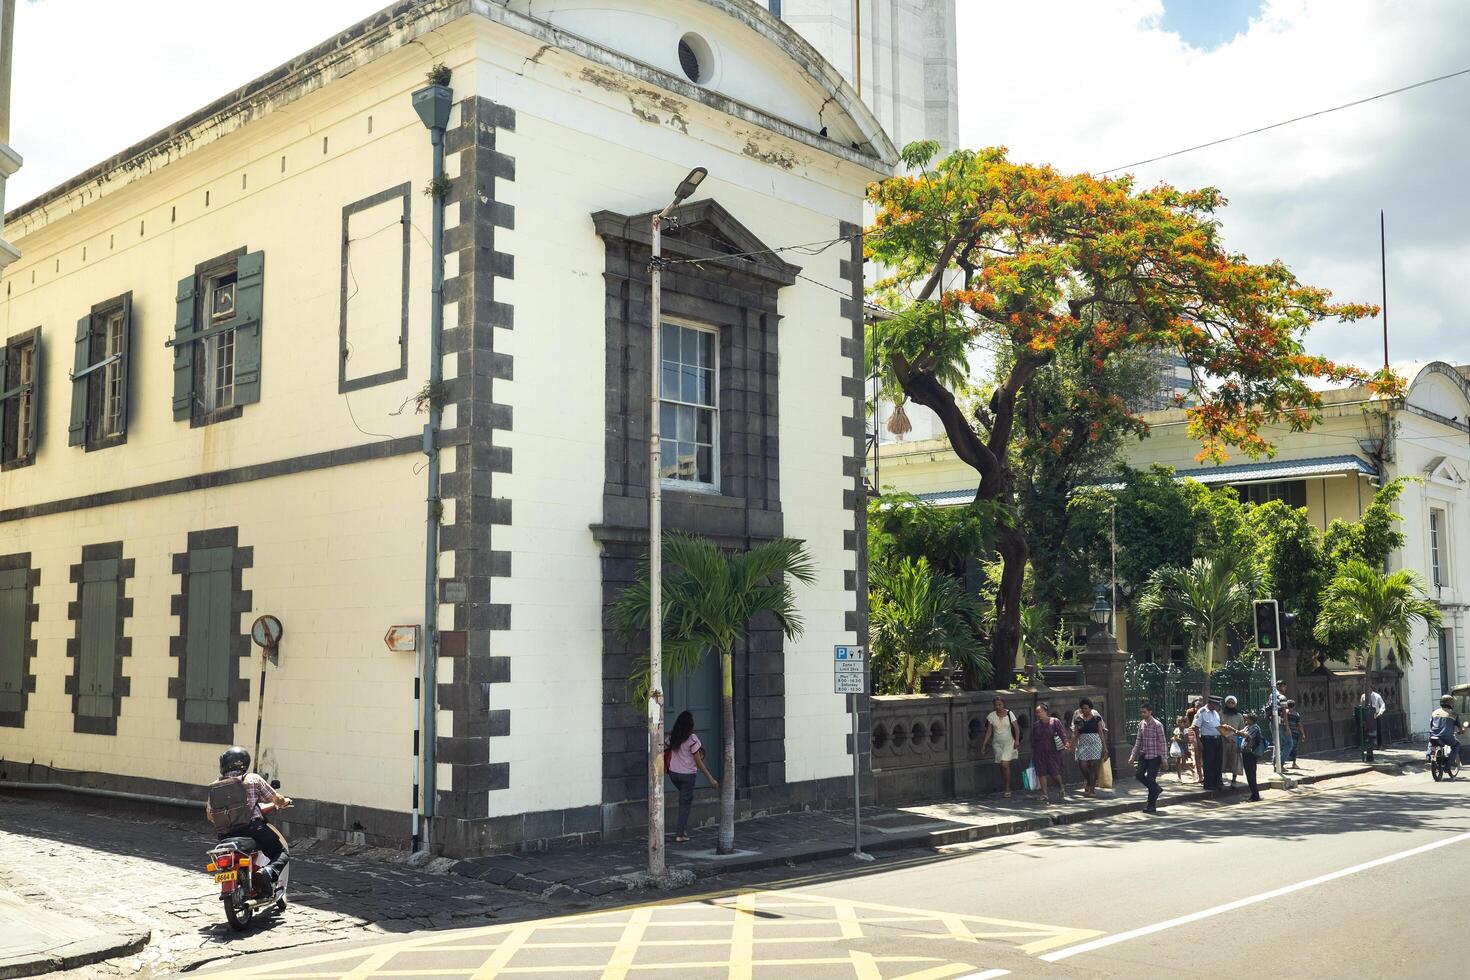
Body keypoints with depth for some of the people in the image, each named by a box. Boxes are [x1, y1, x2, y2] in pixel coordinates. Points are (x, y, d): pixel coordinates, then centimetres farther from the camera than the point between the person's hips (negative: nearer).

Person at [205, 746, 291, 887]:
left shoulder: (213, 787, 13)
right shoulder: (253, 779, 3)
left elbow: (210, 815, 19)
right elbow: (276, 799, 7)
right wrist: (285, 801, 30)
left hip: (225, 837, 4)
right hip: (252, 829, -4)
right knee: (281, 854, 5)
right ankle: (269, 873, -25)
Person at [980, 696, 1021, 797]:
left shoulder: (1009, 714, -7)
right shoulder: (991, 716, -2)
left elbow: (1017, 728, -5)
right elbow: (989, 732, 2)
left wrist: (1017, 740, -17)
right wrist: (984, 744, -3)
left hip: (1008, 742, -3)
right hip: (997, 743, 3)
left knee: (1005, 765, -14)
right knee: (1002, 766, 5)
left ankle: (1007, 788, -4)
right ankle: (1007, 787, 20)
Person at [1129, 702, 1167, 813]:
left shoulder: (1157, 725, -11)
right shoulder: (1141, 724, 7)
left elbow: (1162, 742, -10)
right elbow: (1138, 741, 14)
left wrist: (1163, 760, -11)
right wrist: (1132, 756, 10)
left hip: (1154, 756, -6)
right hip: (1143, 755, 6)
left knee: (1151, 779, -4)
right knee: (1140, 775, -4)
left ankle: (1151, 806, 8)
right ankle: (1156, 789, 23)